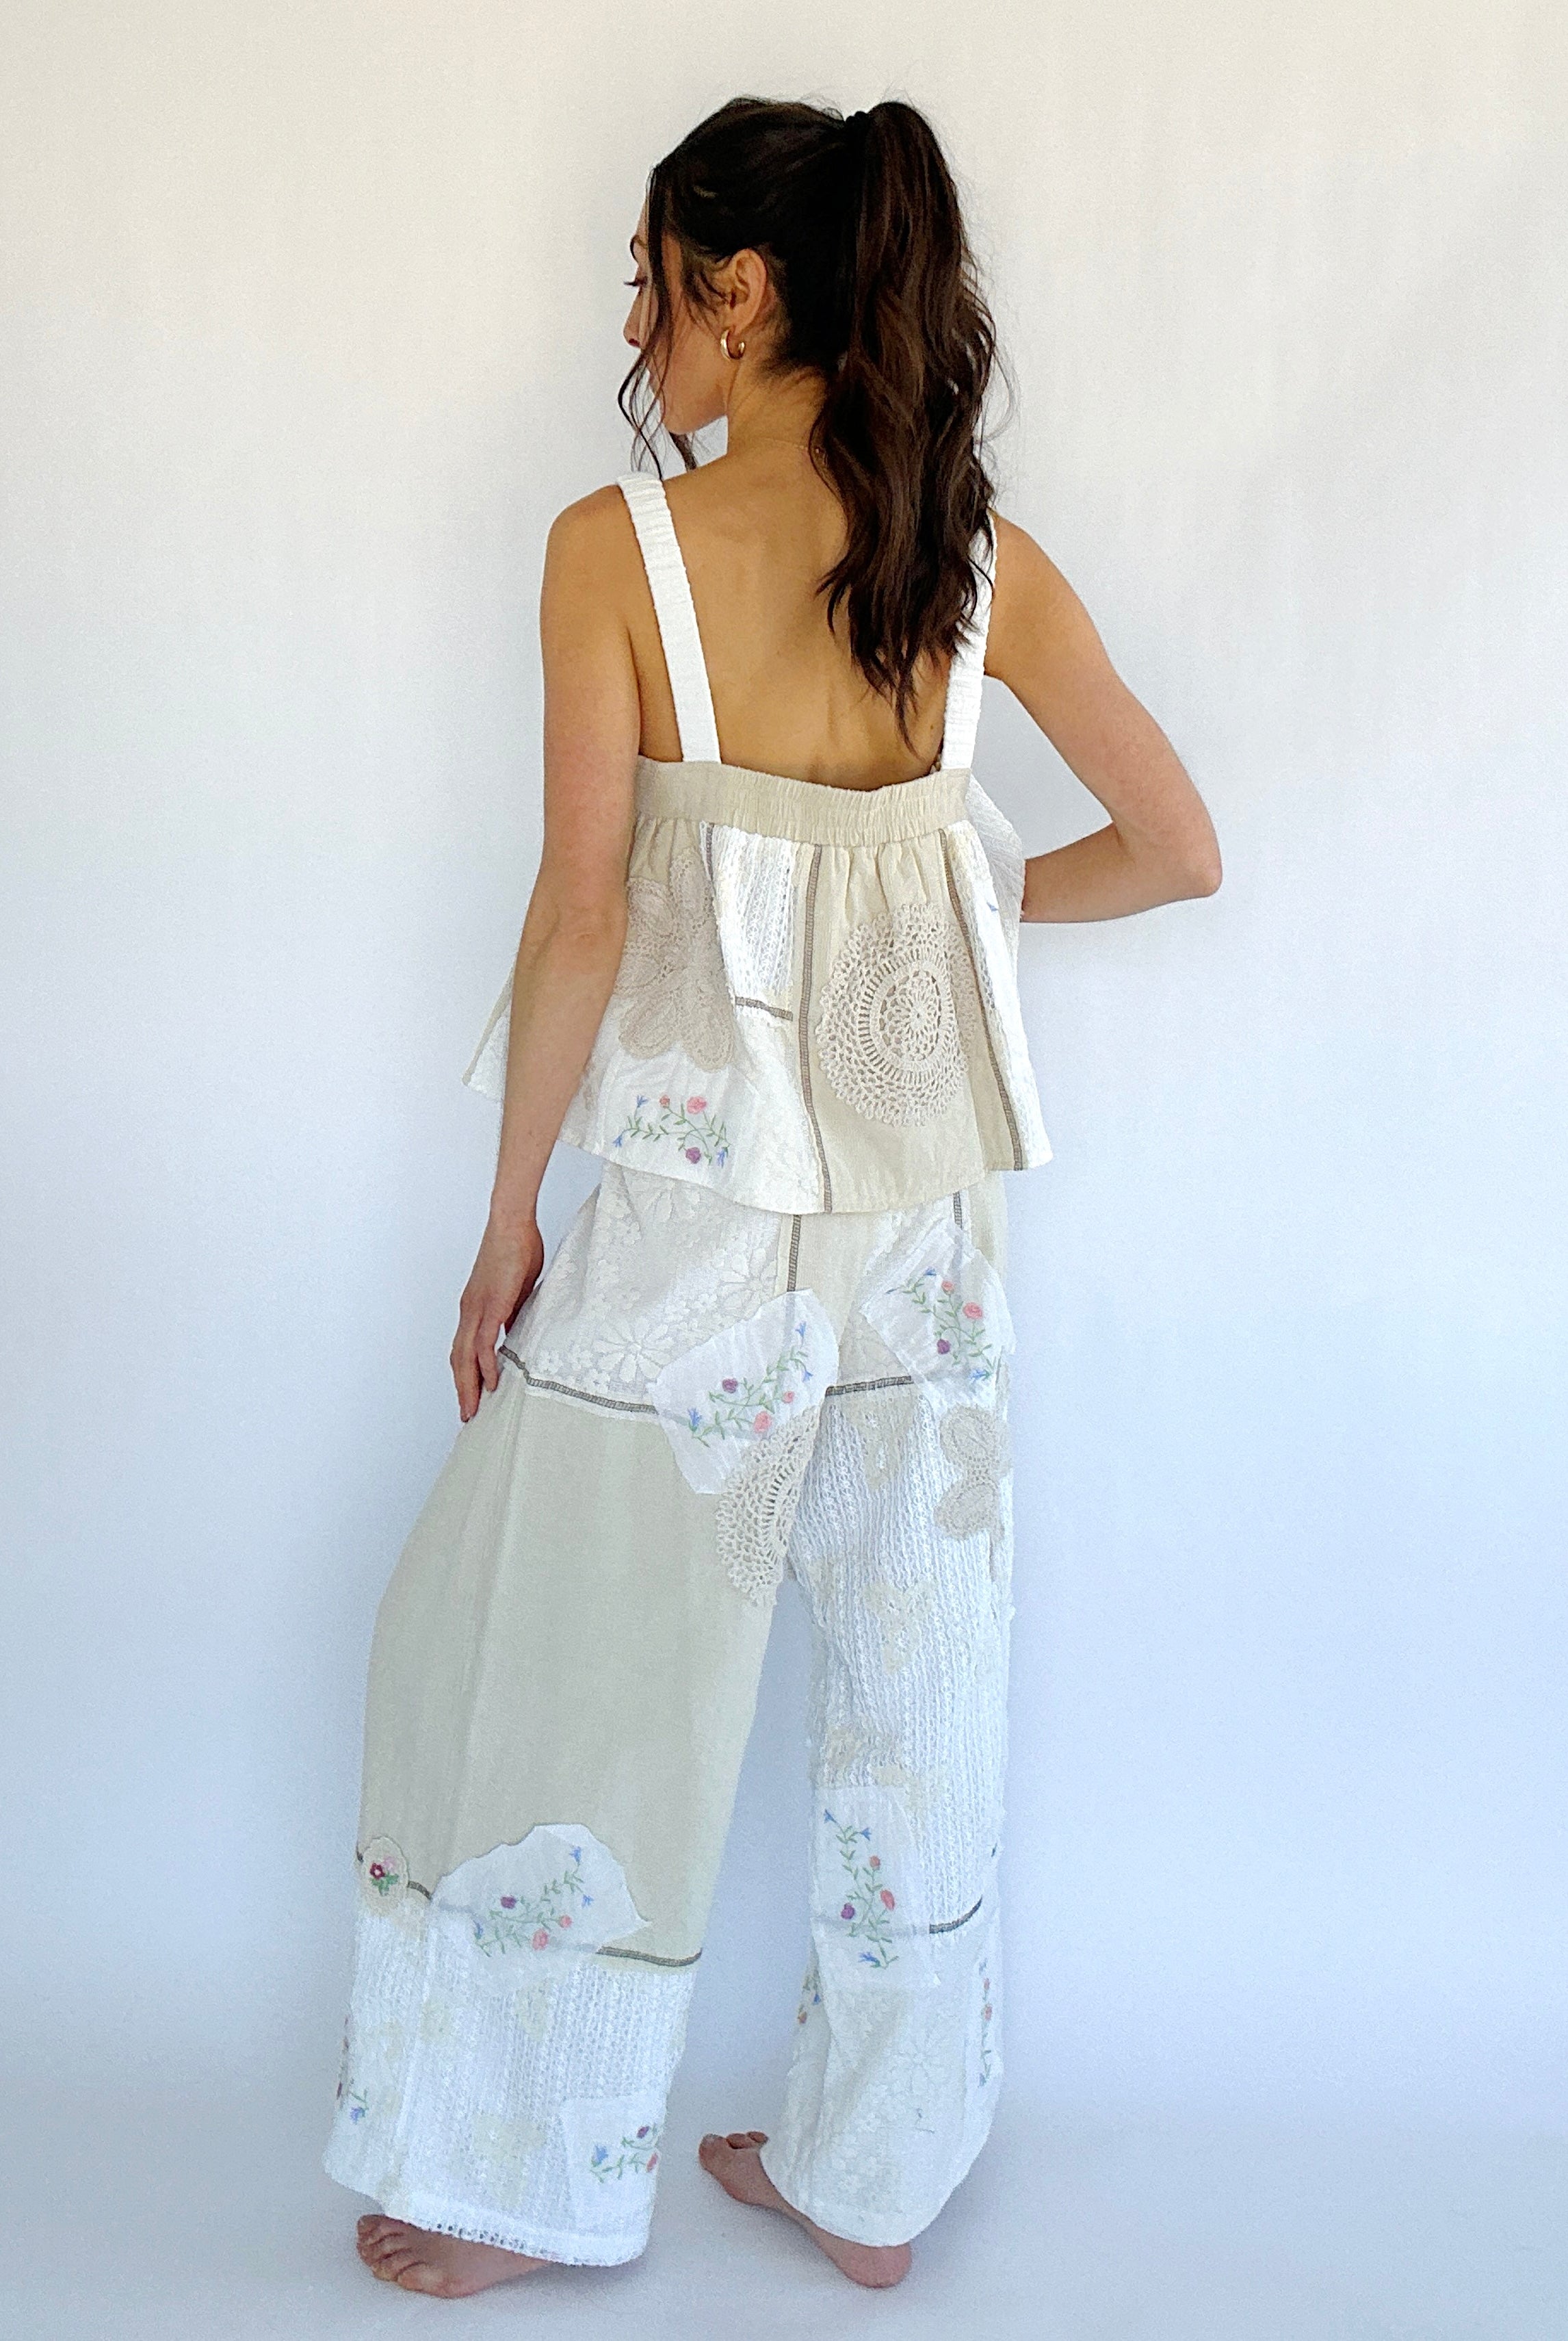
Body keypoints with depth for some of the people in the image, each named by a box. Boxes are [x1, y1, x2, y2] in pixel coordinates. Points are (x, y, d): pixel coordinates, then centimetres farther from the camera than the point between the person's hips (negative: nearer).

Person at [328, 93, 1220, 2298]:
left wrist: (508, 1222, -3)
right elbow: (1178, 849, 5)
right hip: (924, 1218, 4)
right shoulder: (985, 564, 1)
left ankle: (491, 2185, 27)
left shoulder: (617, 546, -10)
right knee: (917, 1699, 15)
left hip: (692, 1208, -4)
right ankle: (871, 2176, 32)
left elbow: (581, 918, -12)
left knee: (549, 1667, 13)